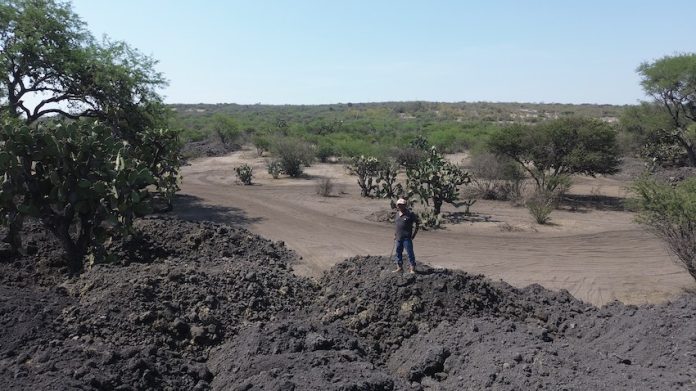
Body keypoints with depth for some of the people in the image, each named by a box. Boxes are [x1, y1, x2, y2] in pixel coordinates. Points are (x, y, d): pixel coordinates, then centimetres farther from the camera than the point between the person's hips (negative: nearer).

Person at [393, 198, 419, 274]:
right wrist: (395, 235, 18)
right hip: (398, 238, 7)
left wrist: (414, 234, -5)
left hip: (407, 238, -7)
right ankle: (399, 267, 23)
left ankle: (412, 268, 1)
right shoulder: (397, 214, 12)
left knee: (410, 253, -4)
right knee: (398, 253, 13)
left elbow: (417, 223, -3)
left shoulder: (410, 214, -8)